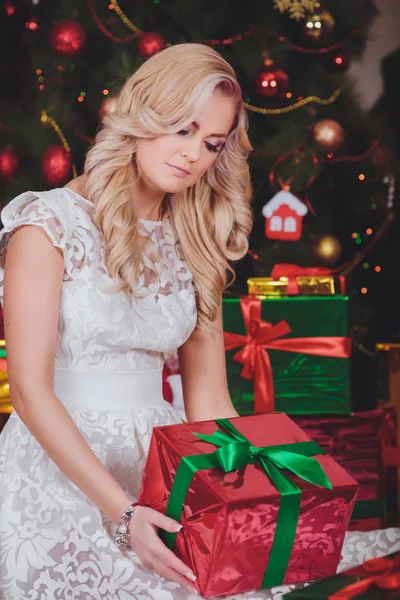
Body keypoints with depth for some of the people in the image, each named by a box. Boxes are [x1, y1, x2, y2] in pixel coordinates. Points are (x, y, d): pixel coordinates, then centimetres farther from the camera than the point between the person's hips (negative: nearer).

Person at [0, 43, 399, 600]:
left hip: (161, 464, 5)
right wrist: (122, 511, -19)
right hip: (63, 473, -4)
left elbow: (208, 396, 11)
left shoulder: (194, 244, 11)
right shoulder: (50, 222, -5)